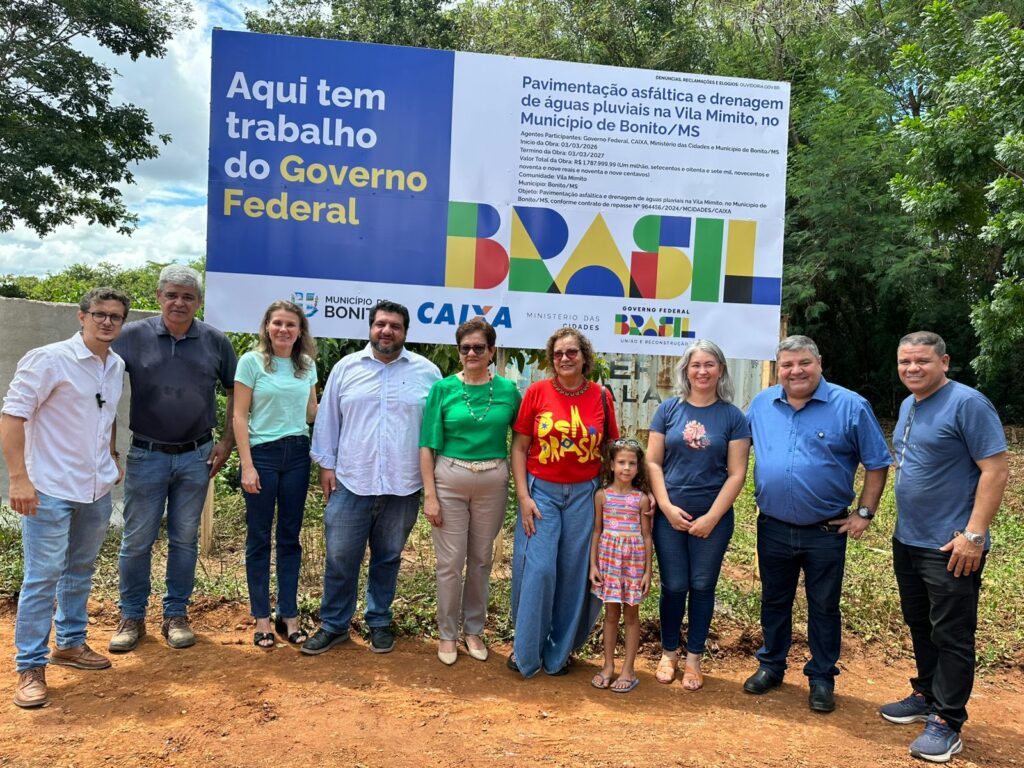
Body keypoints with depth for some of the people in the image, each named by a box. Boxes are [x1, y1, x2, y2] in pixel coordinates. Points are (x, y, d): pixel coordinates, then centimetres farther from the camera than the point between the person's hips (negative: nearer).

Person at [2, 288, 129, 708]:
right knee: (42, 577, -2)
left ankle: (71, 643, 35)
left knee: (81, 570, 18)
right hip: (51, 489, -7)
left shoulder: (117, 366, 8)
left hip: (97, 490, 7)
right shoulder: (49, 359, -12)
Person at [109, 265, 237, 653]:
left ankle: (176, 615, 24)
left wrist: (227, 440, 4)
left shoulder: (215, 341, 0)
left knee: (185, 539, 10)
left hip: (196, 457, 1)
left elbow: (235, 392, 9)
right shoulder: (134, 336, -4)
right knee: (137, 540, 6)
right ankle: (132, 617, 23)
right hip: (146, 455, -1)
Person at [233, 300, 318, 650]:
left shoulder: (307, 365, 8)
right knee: (259, 538, 5)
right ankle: (262, 618, 16)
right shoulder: (251, 361, -4)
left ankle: (289, 615, 19)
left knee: (290, 538, 9)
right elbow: (240, 416, -6)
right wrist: (247, 465, -12)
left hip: (297, 454, 4)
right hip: (262, 454, -3)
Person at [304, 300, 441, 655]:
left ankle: (379, 622, 29)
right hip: (351, 483, 0)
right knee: (340, 558, 6)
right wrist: (326, 464, 5)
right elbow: (327, 420, 8)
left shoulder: (427, 372, 2)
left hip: (402, 486, 0)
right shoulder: (345, 367, 4)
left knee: (388, 558, 13)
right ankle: (333, 624, 23)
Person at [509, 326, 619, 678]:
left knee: (574, 574, 7)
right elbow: (519, 447, -1)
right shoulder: (537, 392, -3)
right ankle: (525, 651, 18)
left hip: (584, 494, 2)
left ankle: (559, 652, 27)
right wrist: (523, 496, -8)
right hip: (541, 491, -1)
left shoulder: (601, 396, 1)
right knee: (538, 570, -3)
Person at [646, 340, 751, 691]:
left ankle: (693, 658, 25)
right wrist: (668, 507, -9)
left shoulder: (733, 416, -1)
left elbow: (736, 474, -4)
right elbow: (652, 462, 0)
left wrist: (712, 517, -10)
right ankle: (669, 654, 26)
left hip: (713, 518, 0)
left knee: (702, 587, 9)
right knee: (673, 586, 6)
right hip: (670, 515, 0)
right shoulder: (669, 409, 1)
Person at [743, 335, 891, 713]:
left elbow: (877, 463, -3)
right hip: (773, 528, 3)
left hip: (826, 530, -2)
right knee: (774, 601, 17)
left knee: (824, 607, 11)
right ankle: (771, 665, 35)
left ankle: (822, 678, 28)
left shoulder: (851, 406, -9)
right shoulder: (761, 404, 1)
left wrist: (865, 513, -6)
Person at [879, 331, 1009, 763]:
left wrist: (974, 534, -22)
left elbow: (996, 469, -18)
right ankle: (926, 696, 35)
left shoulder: (967, 403, -15)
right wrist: (905, 525, 17)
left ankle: (946, 723, 14)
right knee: (920, 627, 19)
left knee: (951, 636, 3)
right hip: (907, 541, 8)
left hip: (950, 547, -8)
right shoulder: (908, 406, 10)